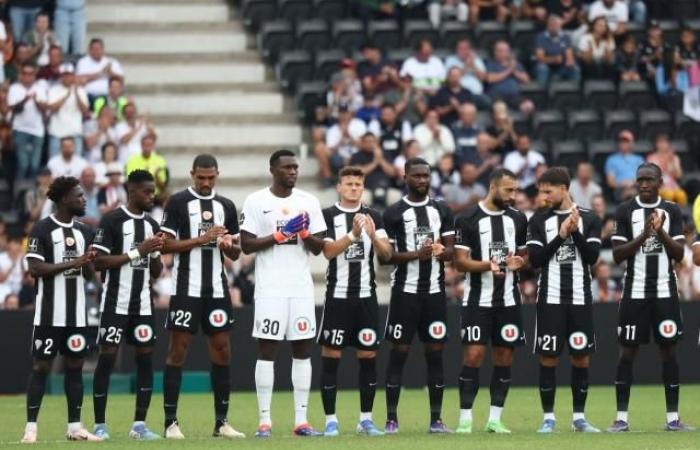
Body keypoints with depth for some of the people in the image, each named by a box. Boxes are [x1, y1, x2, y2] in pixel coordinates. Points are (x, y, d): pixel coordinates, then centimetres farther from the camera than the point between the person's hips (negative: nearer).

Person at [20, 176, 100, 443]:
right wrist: (72, 263, -18)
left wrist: (89, 263, -7)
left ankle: (74, 426, 11)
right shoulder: (42, 229, -6)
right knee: (41, 366, -3)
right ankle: (31, 427, -1)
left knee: (75, 365, 7)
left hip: (77, 313, 6)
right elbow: (34, 268, -15)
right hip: (49, 313, -6)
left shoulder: (84, 231, 12)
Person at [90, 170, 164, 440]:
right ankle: (99, 425, 1)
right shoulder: (112, 221, -7)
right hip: (116, 303, -6)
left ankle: (139, 425, 5)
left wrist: (157, 251, -4)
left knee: (146, 357, 1)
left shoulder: (151, 224, 12)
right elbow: (98, 262, -14)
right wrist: (137, 252, -17)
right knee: (107, 357, -4)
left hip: (142, 303, 6)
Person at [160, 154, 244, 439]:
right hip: (186, 287, -5)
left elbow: (235, 254, 15)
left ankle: (221, 421, 10)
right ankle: (171, 422, -2)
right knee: (178, 349, -4)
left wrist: (229, 245, -8)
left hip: (217, 288, 5)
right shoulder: (178, 202, -2)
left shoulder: (226, 206, 12)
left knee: (222, 349, 4)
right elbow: (166, 245, -8)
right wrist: (201, 239, -16)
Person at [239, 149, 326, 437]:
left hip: (301, 288, 4)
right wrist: (279, 235, -14)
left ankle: (301, 419, 5)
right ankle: (264, 420, -1)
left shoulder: (308, 202, 9)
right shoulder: (256, 202, -1)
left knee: (303, 351, 2)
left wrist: (305, 234, -11)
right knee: (267, 351, -4)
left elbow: (318, 248, 9)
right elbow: (246, 245, -5)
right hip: (270, 288, -3)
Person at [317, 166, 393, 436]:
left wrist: (373, 235, -18)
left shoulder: (373, 217, 9)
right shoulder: (328, 216, 0)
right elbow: (328, 251, -12)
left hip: (366, 296, 3)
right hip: (338, 295, -3)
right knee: (331, 355, -3)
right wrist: (353, 235, -25)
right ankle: (330, 420, 2)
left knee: (368, 355, 3)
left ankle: (366, 419, 10)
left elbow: (387, 254, 1)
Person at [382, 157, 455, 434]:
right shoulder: (394, 213, 0)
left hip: (435, 291, 3)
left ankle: (436, 419, 8)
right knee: (399, 351, -3)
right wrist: (417, 254, -19)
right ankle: (391, 419, 0)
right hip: (405, 291, -3)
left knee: (435, 353, 4)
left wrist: (439, 251, -14)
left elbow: (451, 250, 9)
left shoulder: (442, 210, 11)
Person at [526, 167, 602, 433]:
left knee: (581, 358, 3)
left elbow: (592, 257, -4)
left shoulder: (589, 219, 4)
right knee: (548, 358, -2)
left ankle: (579, 417, 12)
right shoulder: (539, 221, 5)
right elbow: (535, 259, -4)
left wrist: (575, 231, -15)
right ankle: (548, 418, 4)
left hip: (580, 299, 1)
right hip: (550, 299, -1)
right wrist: (560, 236, -12)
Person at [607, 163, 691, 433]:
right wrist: (643, 235, -15)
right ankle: (622, 418, 3)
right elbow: (617, 255, -2)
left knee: (668, 349, 2)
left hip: (665, 292, 1)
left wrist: (661, 231, -14)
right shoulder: (625, 211, 2)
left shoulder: (672, 211, 6)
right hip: (634, 292, -1)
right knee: (627, 351, -1)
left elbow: (679, 254, 2)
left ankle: (672, 418, 5)